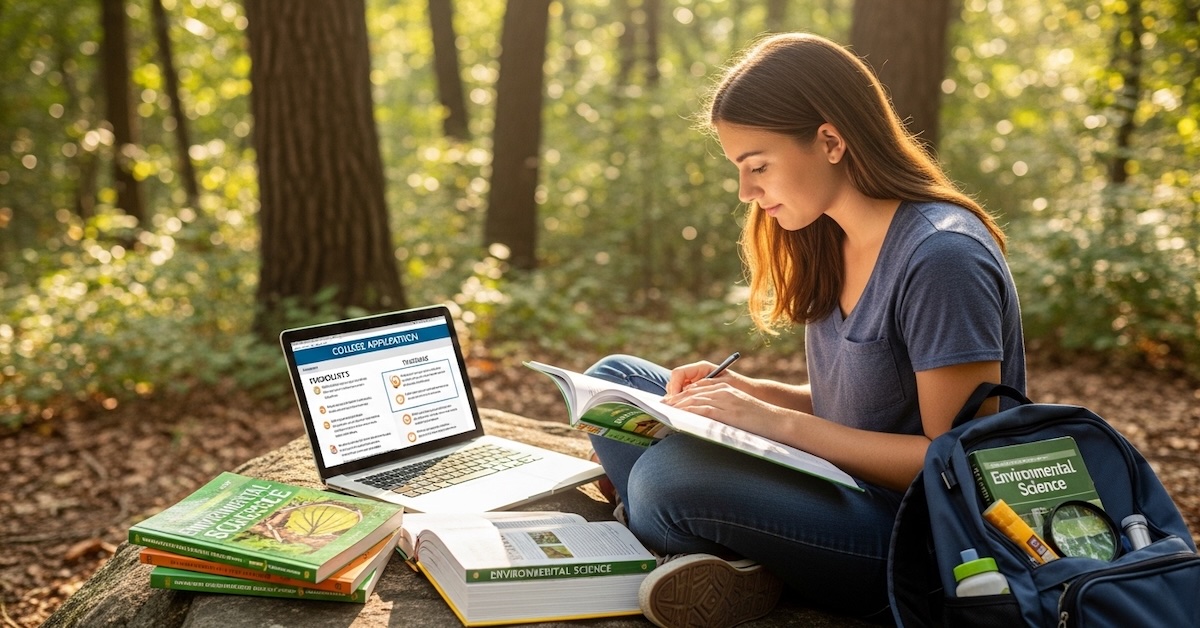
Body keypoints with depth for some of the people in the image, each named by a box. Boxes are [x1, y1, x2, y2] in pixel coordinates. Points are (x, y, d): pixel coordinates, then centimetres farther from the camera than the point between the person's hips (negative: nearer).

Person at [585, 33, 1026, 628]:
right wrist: (743, 390, -3)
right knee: (614, 378, 6)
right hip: (843, 490, 9)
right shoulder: (830, 242, 6)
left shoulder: (942, 257, -20)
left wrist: (779, 422, -22)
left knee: (670, 475, -33)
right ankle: (732, 556, -12)